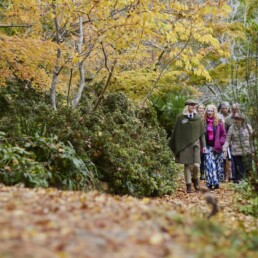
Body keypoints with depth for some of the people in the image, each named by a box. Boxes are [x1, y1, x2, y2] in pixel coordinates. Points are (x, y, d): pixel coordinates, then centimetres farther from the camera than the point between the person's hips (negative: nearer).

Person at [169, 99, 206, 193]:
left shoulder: (197, 118, 8)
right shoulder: (180, 117, 1)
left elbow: (202, 132, 12)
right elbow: (176, 132, 3)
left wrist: (204, 145, 8)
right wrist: (176, 146, 1)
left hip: (195, 144, 1)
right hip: (184, 144, -1)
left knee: (196, 165, -10)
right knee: (187, 165, 0)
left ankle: (194, 178, 20)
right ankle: (188, 185, 9)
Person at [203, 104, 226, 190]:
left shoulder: (219, 122, 3)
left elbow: (223, 134, 5)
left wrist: (220, 143, -7)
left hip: (217, 148, 0)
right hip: (208, 147, 0)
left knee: (218, 165, 6)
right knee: (209, 165, -9)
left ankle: (216, 182, 20)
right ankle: (210, 183, -9)